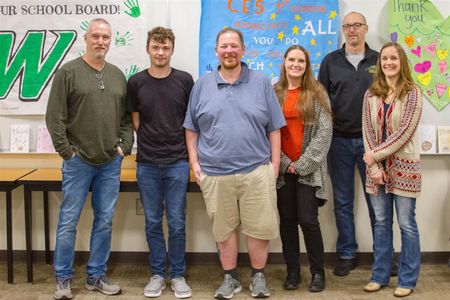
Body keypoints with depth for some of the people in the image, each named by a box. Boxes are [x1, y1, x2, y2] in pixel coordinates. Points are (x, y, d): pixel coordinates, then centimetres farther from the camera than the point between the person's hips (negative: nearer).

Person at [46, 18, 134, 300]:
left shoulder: (118, 75, 11)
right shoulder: (68, 71, -4)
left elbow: (126, 117, 14)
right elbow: (55, 116, -7)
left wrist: (124, 146, 3)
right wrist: (66, 150, -10)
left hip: (111, 163, 4)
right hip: (78, 161, -4)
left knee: (105, 222, 9)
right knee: (68, 222, 2)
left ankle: (97, 276, 21)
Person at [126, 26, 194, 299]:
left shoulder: (184, 80, 1)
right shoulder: (136, 82, 3)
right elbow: (135, 122, 9)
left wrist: (192, 155, 2)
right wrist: (151, 144, 5)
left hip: (177, 162, -1)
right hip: (147, 163, 1)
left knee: (177, 222, 3)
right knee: (153, 222, 8)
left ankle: (178, 275, 16)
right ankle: (158, 274, 20)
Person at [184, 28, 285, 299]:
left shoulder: (261, 83, 4)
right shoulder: (202, 85, 7)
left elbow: (274, 129, 5)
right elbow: (192, 128, 11)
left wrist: (274, 164, 0)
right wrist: (194, 162, 3)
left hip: (256, 170, -1)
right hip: (214, 173, 1)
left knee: (259, 226, 3)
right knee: (224, 228, 10)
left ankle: (258, 276, 23)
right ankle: (230, 278, 25)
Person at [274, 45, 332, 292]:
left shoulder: (317, 93, 1)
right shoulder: (274, 94, 7)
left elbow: (325, 131, -6)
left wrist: (302, 164, -12)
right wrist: (284, 162, -7)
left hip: (308, 169, -2)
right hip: (283, 168, 2)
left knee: (308, 220, -5)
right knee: (287, 220, 7)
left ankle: (318, 271, 11)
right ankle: (292, 271, 20)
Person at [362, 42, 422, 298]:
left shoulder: (412, 93, -4)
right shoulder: (371, 94, 7)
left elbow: (405, 131, -12)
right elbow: (367, 131, 1)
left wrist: (375, 154, -13)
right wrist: (375, 167, -8)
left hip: (403, 165, -3)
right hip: (377, 166, 4)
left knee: (406, 224, 2)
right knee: (381, 223, 10)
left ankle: (407, 279, 14)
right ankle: (380, 275, 22)